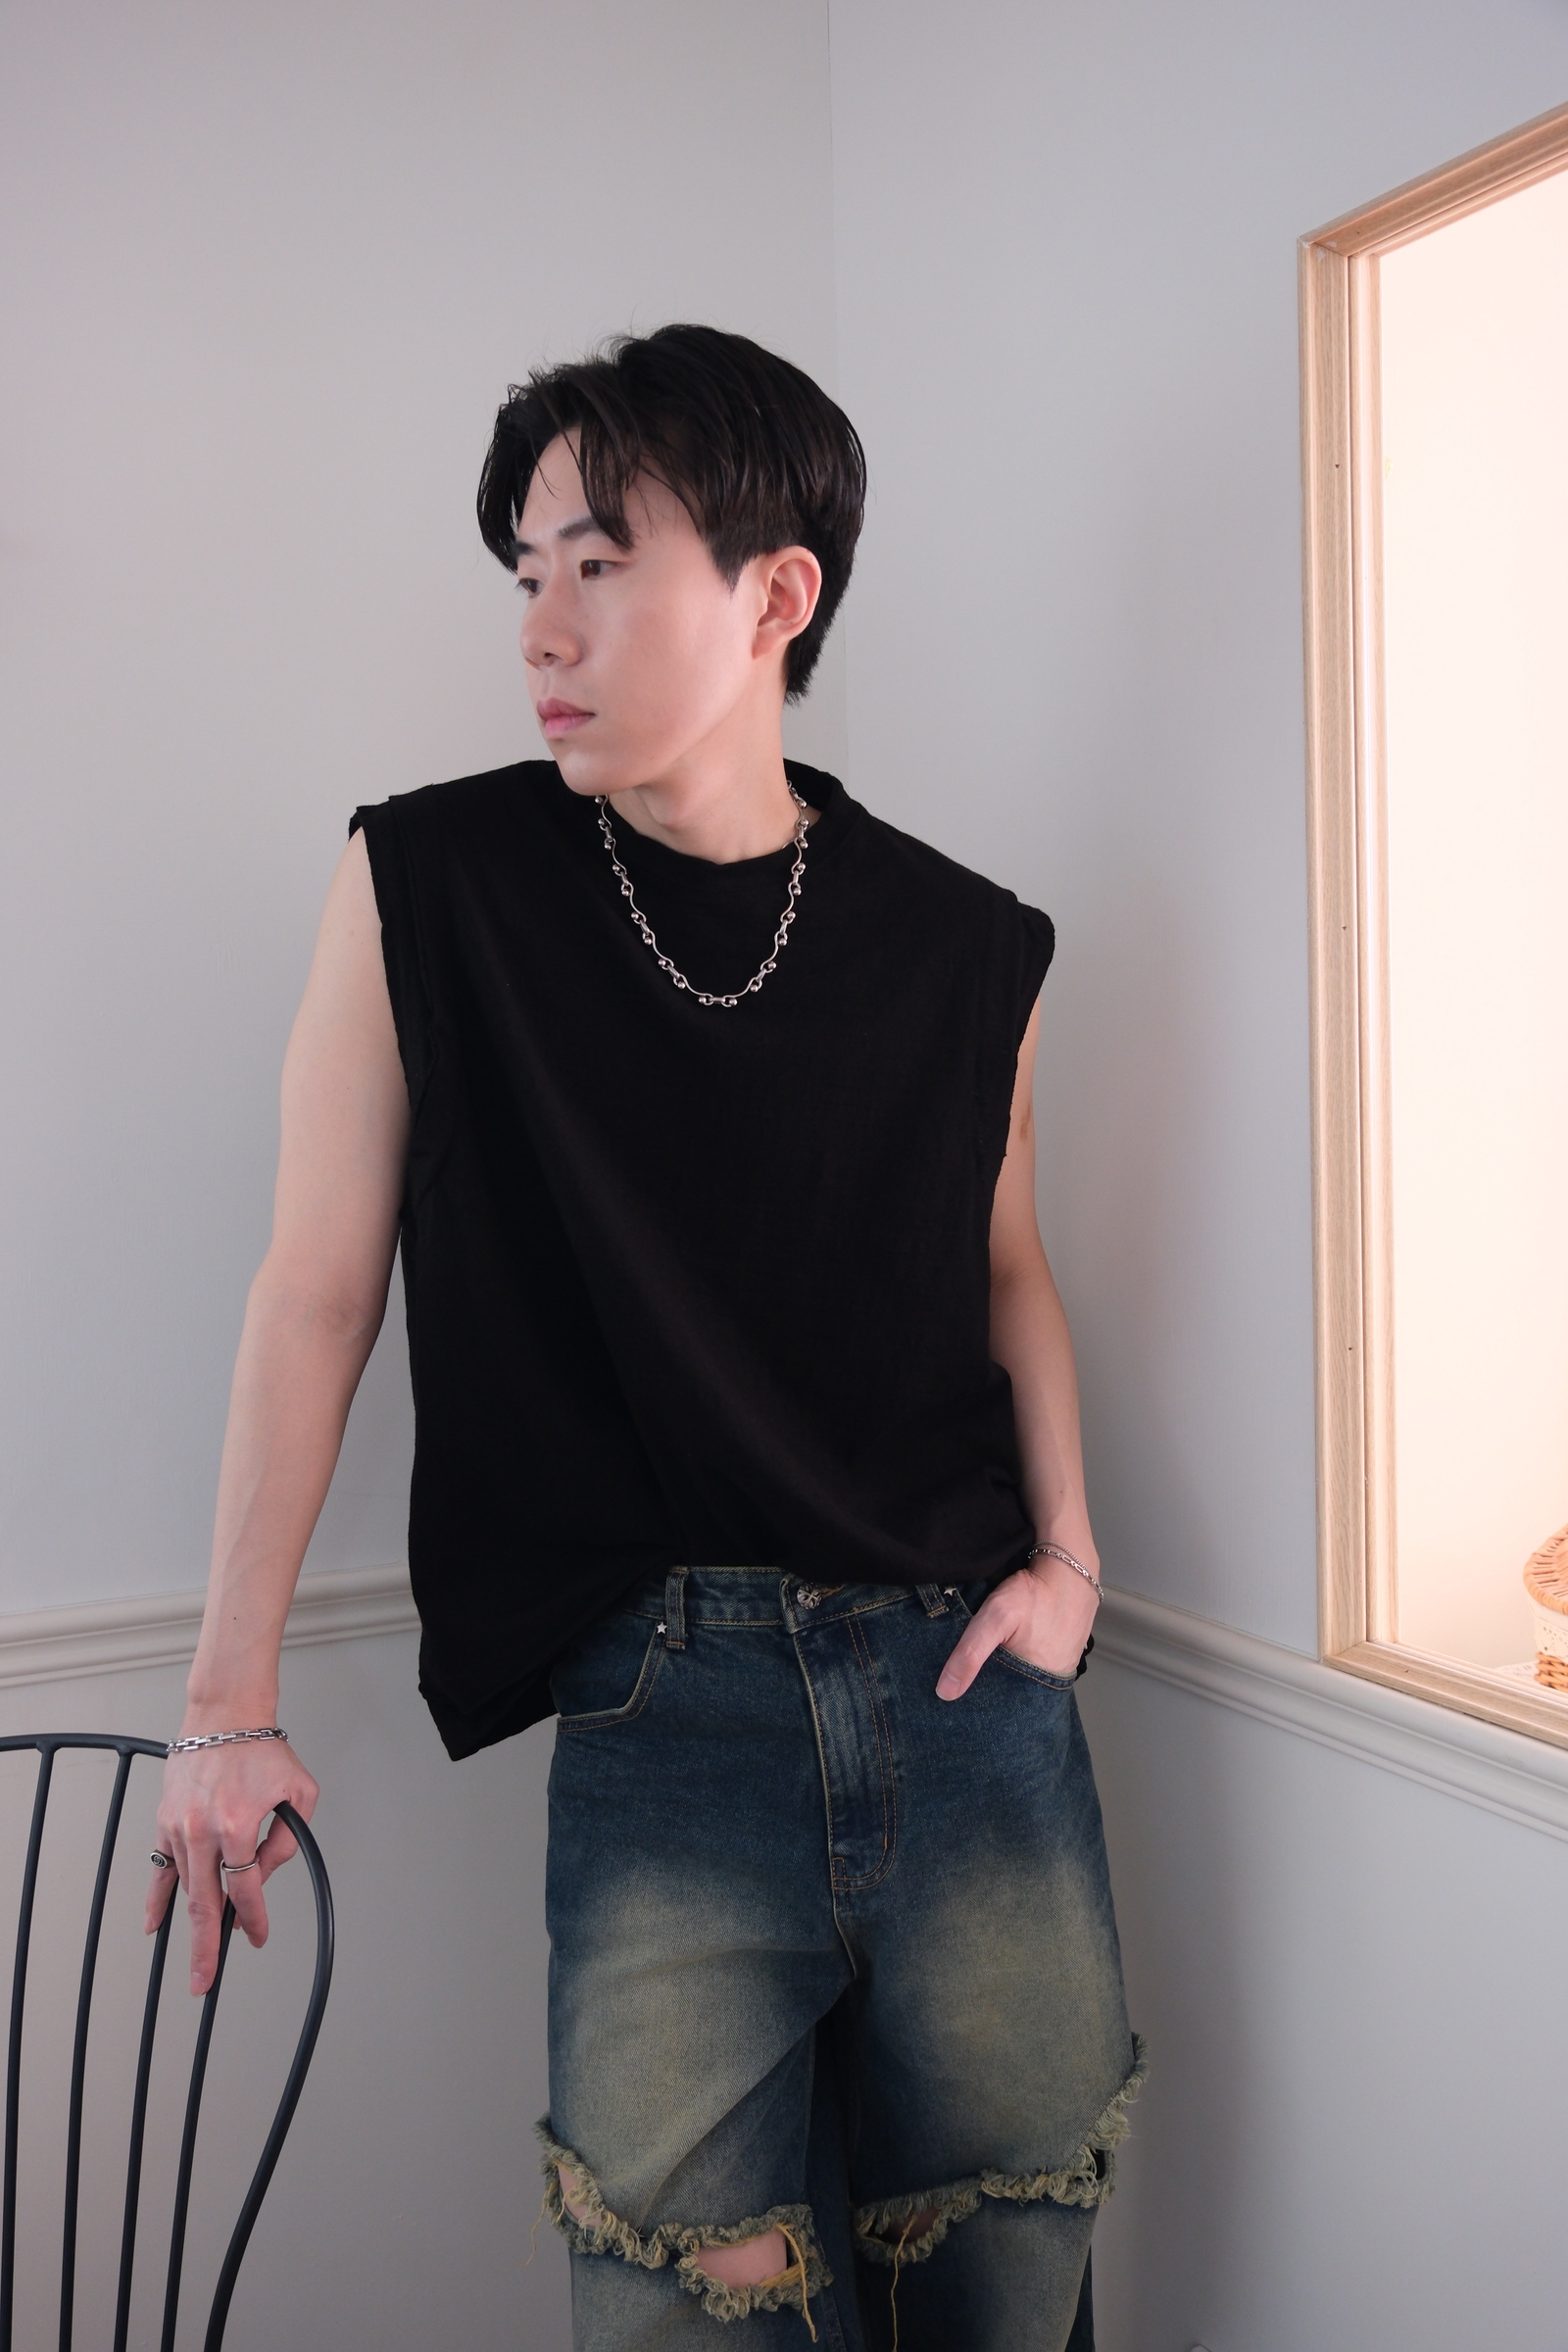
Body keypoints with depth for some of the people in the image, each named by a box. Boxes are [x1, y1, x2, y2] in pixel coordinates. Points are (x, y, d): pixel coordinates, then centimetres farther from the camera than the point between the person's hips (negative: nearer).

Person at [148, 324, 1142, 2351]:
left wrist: (1066, 1555, 3)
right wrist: (229, 1703, 0)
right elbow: (319, 1291, -1)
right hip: (658, 1694, -2)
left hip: (965, 1673, 3)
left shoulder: (963, 950, 1)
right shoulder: (426, 885, -4)